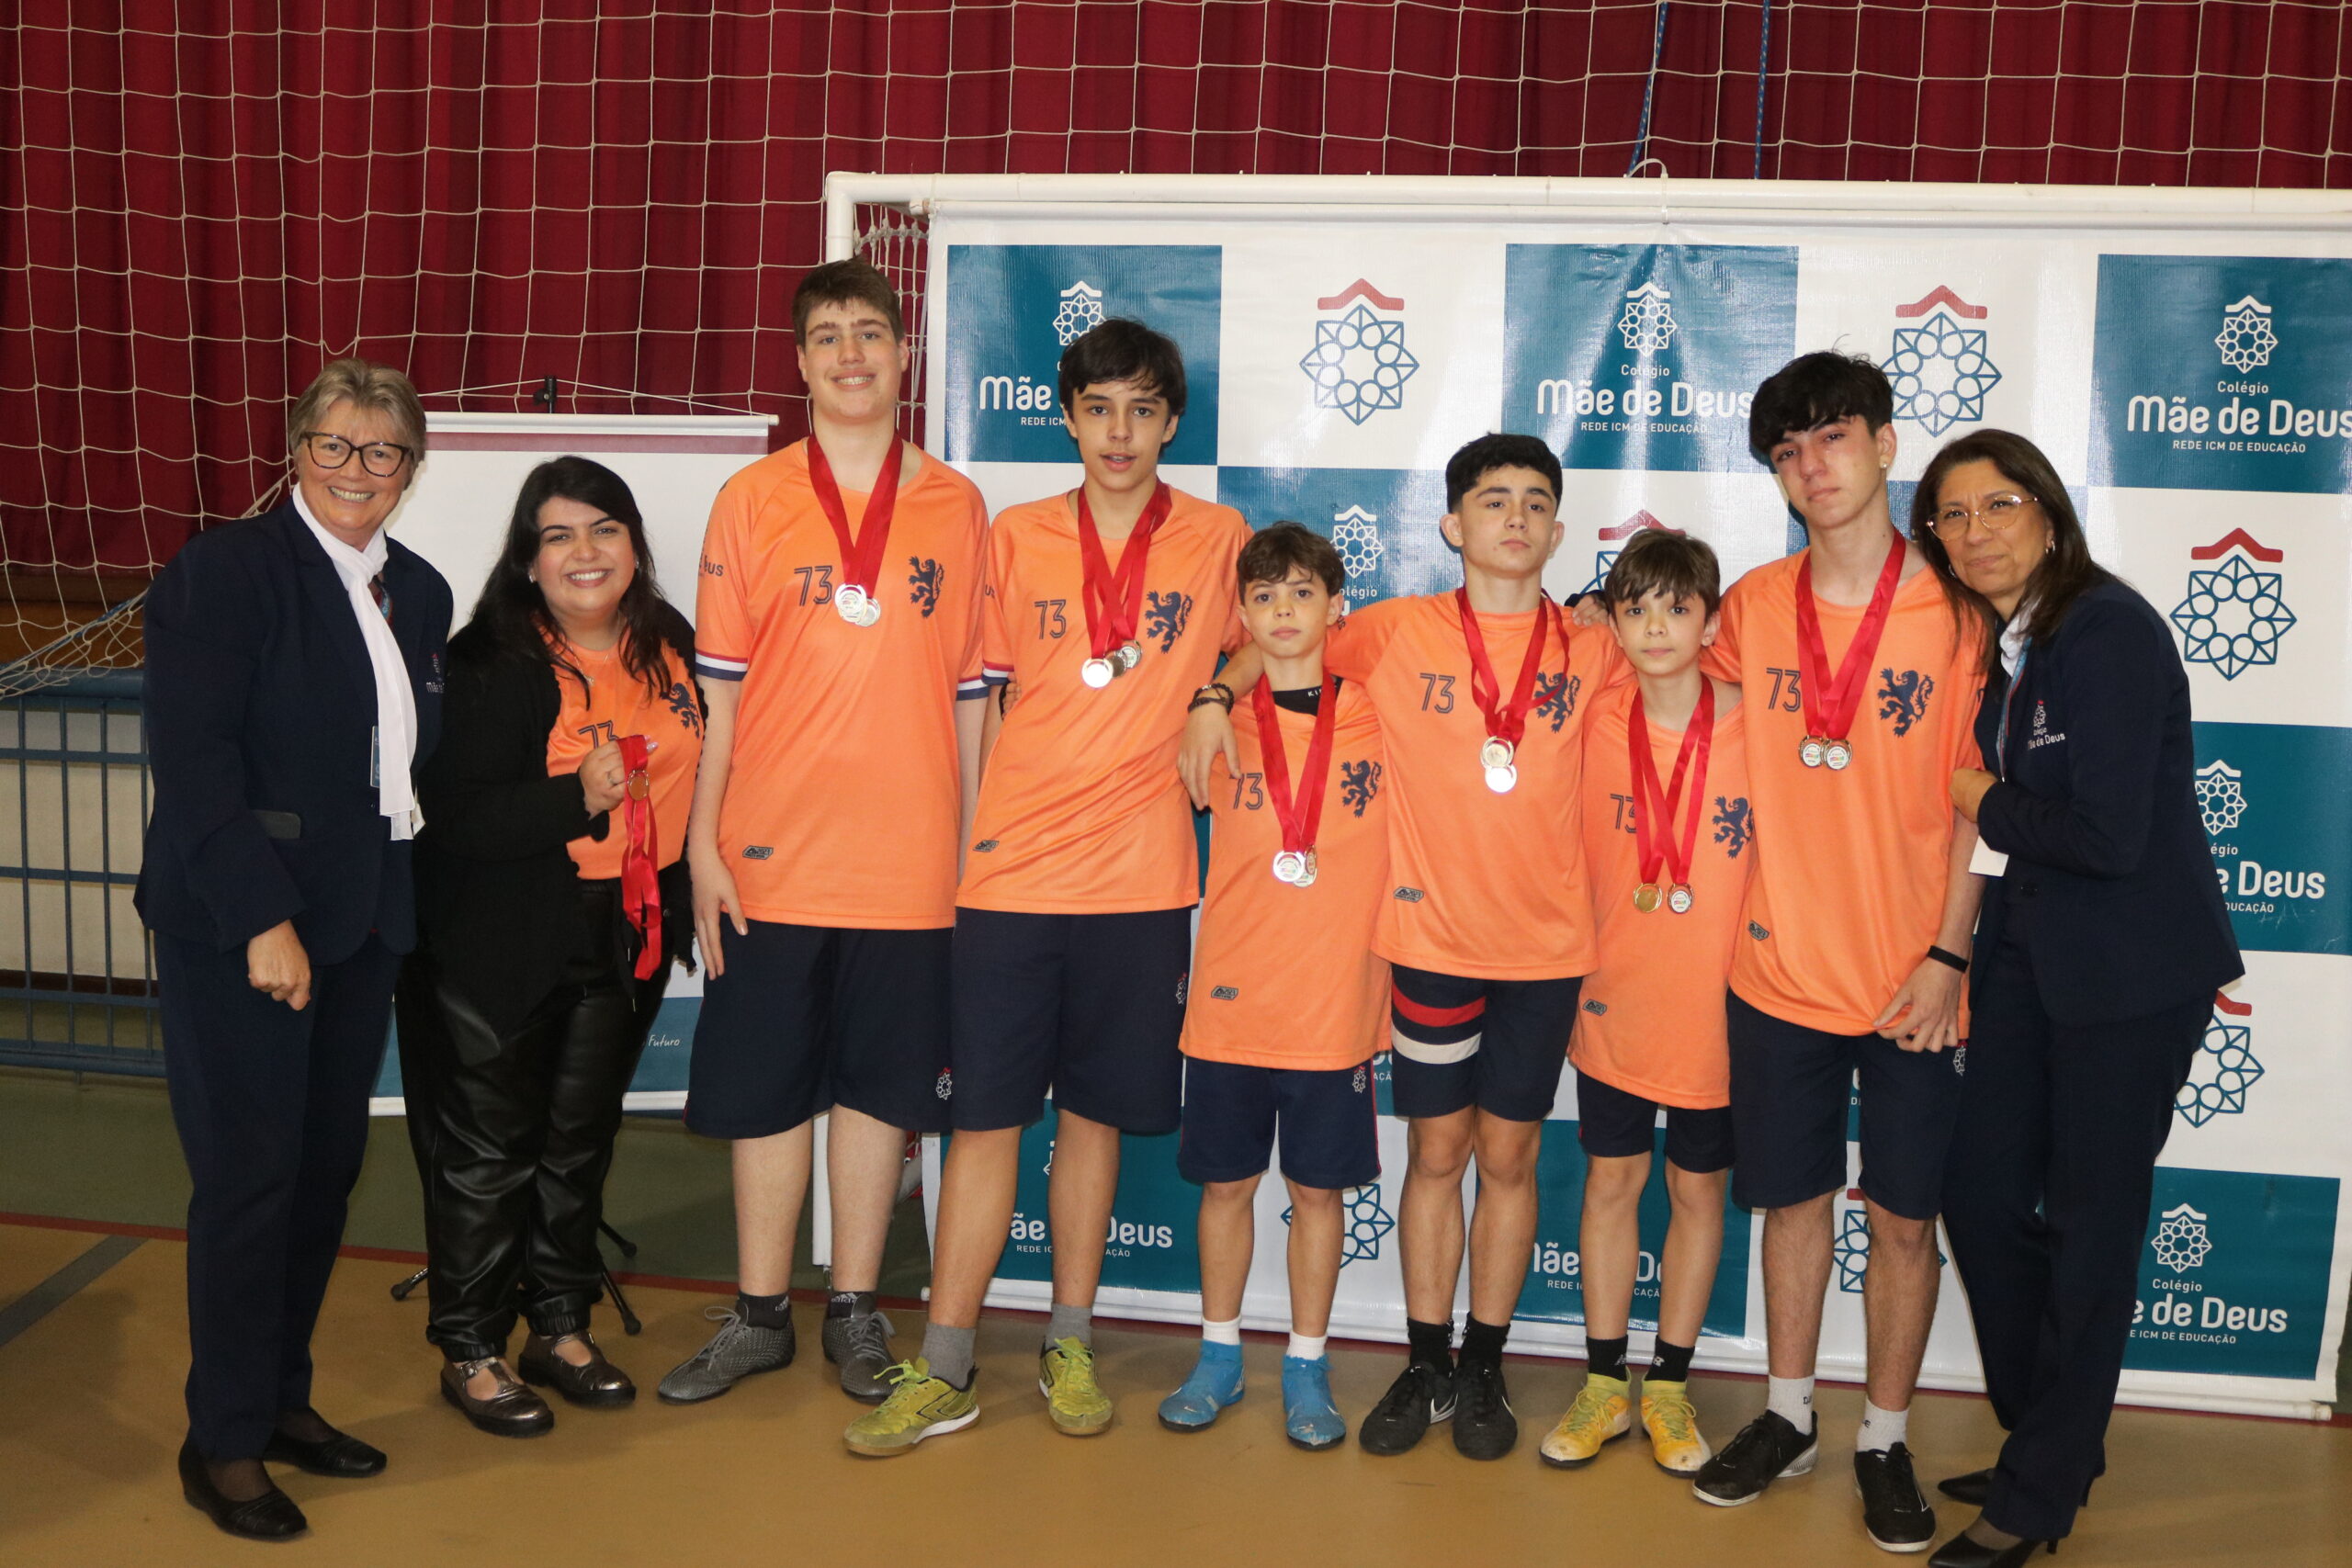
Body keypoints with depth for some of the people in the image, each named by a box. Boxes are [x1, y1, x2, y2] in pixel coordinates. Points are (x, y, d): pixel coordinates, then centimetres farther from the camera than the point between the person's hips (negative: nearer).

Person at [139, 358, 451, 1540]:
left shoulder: (419, 593, 13)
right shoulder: (223, 570, -7)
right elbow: (192, 757, -15)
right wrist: (262, 921, -19)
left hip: (360, 929, 6)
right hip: (235, 929, -6)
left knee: (326, 1170, 11)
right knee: (249, 1177, -1)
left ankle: (282, 1399, 27)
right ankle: (223, 1444, 14)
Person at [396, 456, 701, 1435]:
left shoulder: (668, 646, 3)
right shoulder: (490, 661, -15)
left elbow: (694, 773, 15)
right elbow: (453, 815, -20)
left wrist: (683, 903, 11)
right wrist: (579, 798, -31)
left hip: (627, 935, 6)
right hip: (503, 940, -5)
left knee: (581, 1136, 16)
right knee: (489, 1145, 5)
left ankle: (560, 1329, 31)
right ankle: (469, 1353, 20)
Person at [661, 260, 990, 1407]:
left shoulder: (955, 507, 6)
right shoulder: (750, 501, 3)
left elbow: (971, 690, 7)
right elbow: (720, 686, 2)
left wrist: (975, 845, 3)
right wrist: (702, 843, -2)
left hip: (906, 858, 0)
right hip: (771, 853, 0)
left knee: (878, 1084, 9)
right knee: (766, 1087, 8)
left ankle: (855, 1310, 23)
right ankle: (759, 1314, 23)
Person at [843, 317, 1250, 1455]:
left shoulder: (1218, 539, 4)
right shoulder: (1015, 536, 5)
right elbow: (985, 699, 8)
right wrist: (969, 834, 3)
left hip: (1139, 878, 0)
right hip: (1010, 874, 0)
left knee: (1093, 1112, 10)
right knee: (986, 1116, 2)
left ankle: (1068, 1347, 25)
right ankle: (946, 1370, 12)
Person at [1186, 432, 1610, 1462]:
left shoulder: (1589, 653, 2)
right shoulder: (1399, 633, -1)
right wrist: (1216, 697, -6)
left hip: (1545, 946, 1)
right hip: (1431, 936, -1)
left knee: (1508, 1155, 9)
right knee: (1437, 1152, 9)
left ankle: (1484, 1368, 23)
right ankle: (1427, 1364, 23)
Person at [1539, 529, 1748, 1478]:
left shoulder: (1753, 724, -9)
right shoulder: (1599, 720, -3)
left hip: (1717, 1000, -2)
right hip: (1615, 999, 2)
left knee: (1699, 1189, 11)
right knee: (1611, 1182, 10)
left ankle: (1669, 1387, 26)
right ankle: (1604, 1384, 24)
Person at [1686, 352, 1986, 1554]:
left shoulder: (1954, 615, -6)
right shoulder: (1750, 609, 2)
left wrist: (1948, 955, -10)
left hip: (1913, 981, -2)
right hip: (1782, 967, 2)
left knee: (1904, 1215, 8)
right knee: (1793, 1198, 14)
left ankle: (1885, 1442, 25)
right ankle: (1788, 1417, 32)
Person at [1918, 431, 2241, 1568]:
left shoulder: (2109, 631, -18)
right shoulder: (1980, 646, 6)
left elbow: (2108, 835, -23)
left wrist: (1986, 801, -10)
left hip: (2131, 973, -8)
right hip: (2023, 955, 8)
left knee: (2088, 1228, 3)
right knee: (1981, 1195, 11)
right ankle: (2050, 1446, 32)